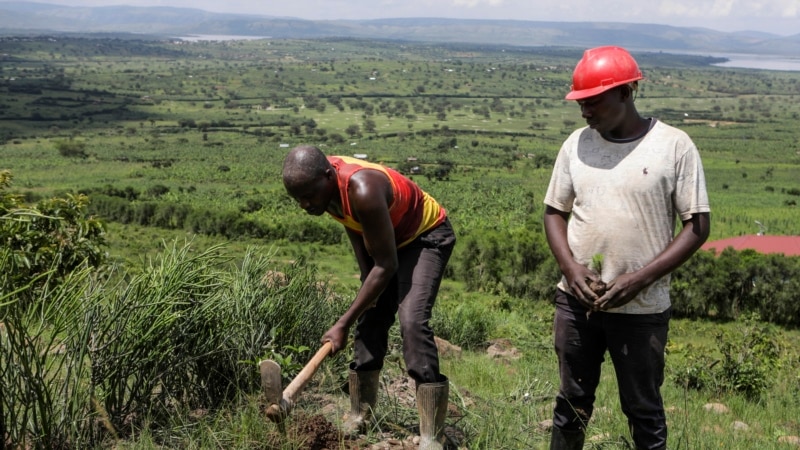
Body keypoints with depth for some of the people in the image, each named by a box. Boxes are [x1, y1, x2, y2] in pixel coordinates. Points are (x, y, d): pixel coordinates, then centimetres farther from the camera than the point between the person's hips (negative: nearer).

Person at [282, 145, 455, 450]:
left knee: (412, 320, -22)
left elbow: (386, 265, -33)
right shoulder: (321, 182, -15)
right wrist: (367, 281, 3)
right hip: (386, 237, 8)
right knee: (370, 318, 5)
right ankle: (359, 415, 18)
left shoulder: (363, 190, -39)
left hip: (427, 235, -8)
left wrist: (344, 324, -31)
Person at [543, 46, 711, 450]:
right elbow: (554, 212, 9)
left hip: (641, 308, -3)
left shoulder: (674, 146, -8)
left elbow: (697, 226, -7)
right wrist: (570, 267, -10)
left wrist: (640, 279, -17)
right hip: (576, 300, 3)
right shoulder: (577, 143, 2)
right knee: (572, 402, 15)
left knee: (643, 409, 11)